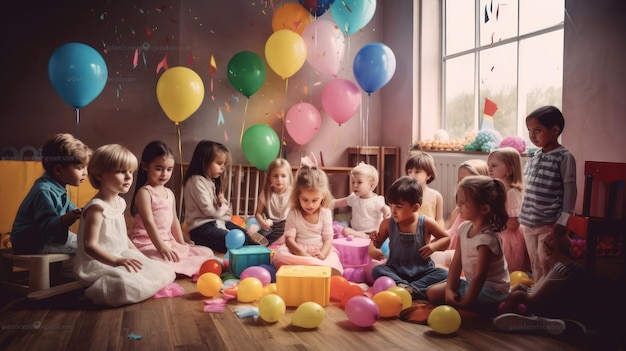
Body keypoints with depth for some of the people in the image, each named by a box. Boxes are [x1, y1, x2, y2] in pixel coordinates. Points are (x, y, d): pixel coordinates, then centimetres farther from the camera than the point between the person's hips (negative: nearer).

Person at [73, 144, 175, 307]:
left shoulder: (119, 202, 9)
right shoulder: (97, 208, -19)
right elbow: (89, 246, -24)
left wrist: (138, 255, 12)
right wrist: (117, 261, -34)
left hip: (120, 258, 9)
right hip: (98, 264, -9)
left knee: (164, 271, 0)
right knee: (131, 285, -34)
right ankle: (99, 291, -11)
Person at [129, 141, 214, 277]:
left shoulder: (169, 193, 14)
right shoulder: (144, 192, -11)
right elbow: (149, 222, -20)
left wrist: (182, 243, 14)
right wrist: (161, 247, -28)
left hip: (168, 242, 9)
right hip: (147, 244, -9)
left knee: (206, 253, 0)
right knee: (165, 262, -42)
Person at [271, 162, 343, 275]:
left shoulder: (325, 213, 1)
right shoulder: (293, 214, -3)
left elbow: (328, 238, -2)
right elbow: (289, 239, -9)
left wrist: (322, 253, -24)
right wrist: (301, 253, -29)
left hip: (320, 250, 0)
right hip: (298, 251, 0)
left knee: (334, 269, -30)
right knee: (280, 256, -33)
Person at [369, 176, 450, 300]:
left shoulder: (426, 223, -6)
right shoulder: (388, 223, -2)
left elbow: (446, 238, 5)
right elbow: (377, 241, 9)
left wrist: (434, 245, -15)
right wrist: (372, 249, -14)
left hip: (422, 271, -1)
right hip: (396, 271, 1)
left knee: (443, 274, -26)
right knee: (377, 270, -26)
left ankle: (413, 289, -38)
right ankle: (402, 286, -44)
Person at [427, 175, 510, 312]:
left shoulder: (486, 239, -27)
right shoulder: (464, 228, -1)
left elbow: (479, 276, -26)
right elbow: (456, 263, 0)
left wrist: (466, 302, -21)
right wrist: (449, 289, -10)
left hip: (491, 290, -9)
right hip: (471, 282, 9)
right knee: (432, 293, 3)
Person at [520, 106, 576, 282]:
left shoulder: (565, 157, -10)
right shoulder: (535, 156, 8)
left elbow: (569, 191, -10)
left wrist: (562, 223, -13)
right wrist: (524, 216, 12)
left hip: (549, 224, -6)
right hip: (529, 223, 7)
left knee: (546, 266, -2)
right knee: (535, 264, 15)